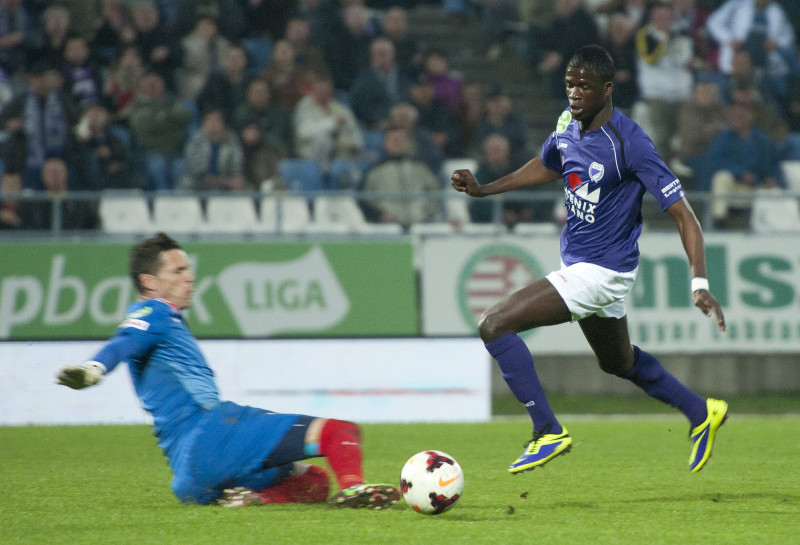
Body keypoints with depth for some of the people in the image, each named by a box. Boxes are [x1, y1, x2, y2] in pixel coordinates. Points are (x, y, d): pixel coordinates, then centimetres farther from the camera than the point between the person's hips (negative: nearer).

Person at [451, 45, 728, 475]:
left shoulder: (628, 143, -24)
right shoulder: (569, 123, -2)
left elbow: (682, 214, -23)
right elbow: (547, 167, 22)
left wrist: (699, 285, -32)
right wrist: (482, 189, 12)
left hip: (601, 270, -9)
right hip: (577, 263, 9)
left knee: (494, 326, -18)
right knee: (618, 361, 28)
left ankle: (547, 431, -12)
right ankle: (701, 414, 46)